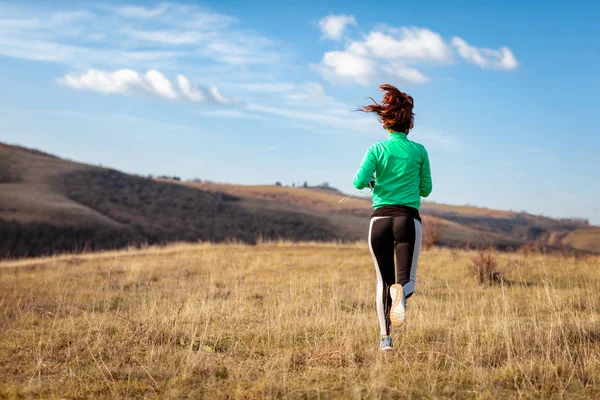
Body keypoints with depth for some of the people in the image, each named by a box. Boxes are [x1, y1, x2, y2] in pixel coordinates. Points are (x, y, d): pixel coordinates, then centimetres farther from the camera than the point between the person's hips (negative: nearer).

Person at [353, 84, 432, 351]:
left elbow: (359, 182, -11)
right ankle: (400, 292, -37)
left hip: (380, 219, 1)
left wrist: (372, 182, 12)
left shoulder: (377, 149, 1)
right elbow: (425, 190, 12)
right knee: (407, 280, 1)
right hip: (408, 219, -1)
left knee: (383, 280, 14)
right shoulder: (419, 151, 4)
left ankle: (385, 337, 8)